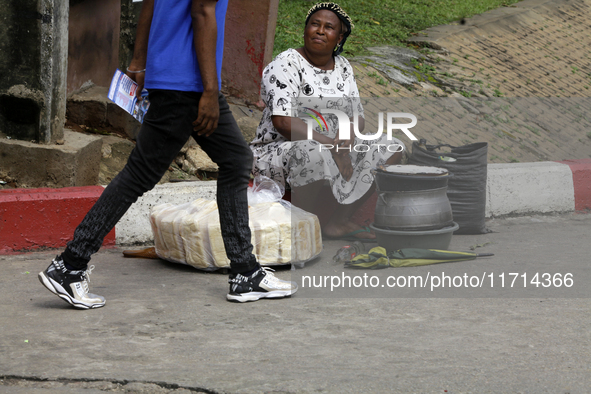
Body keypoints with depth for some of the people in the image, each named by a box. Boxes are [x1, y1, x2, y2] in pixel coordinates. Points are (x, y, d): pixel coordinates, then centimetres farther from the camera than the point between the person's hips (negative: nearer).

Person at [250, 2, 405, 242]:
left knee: (391, 150, -4)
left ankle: (338, 221, -5)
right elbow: (282, 122, -23)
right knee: (316, 155, -40)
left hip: (331, 149, 8)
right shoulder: (286, 65, -12)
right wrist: (331, 145, -26)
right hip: (278, 150, -8)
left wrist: (346, 137, -16)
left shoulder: (342, 67, 11)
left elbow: (357, 116, 9)